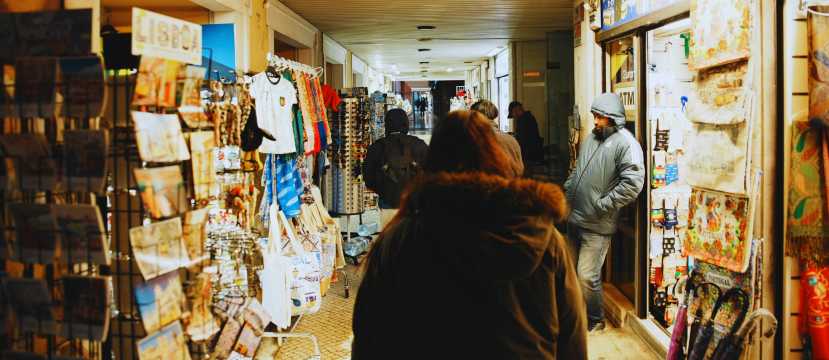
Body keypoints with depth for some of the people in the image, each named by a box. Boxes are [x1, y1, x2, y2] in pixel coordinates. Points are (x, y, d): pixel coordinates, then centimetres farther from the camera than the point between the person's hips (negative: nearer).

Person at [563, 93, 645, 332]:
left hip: (597, 224, -8)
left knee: (587, 275, -4)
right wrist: (568, 189, 12)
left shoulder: (626, 143, -14)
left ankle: (595, 320, 17)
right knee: (571, 269, 19)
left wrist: (603, 206, -20)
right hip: (575, 216, 8)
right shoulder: (593, 137, 11)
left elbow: (632, 184, -23)